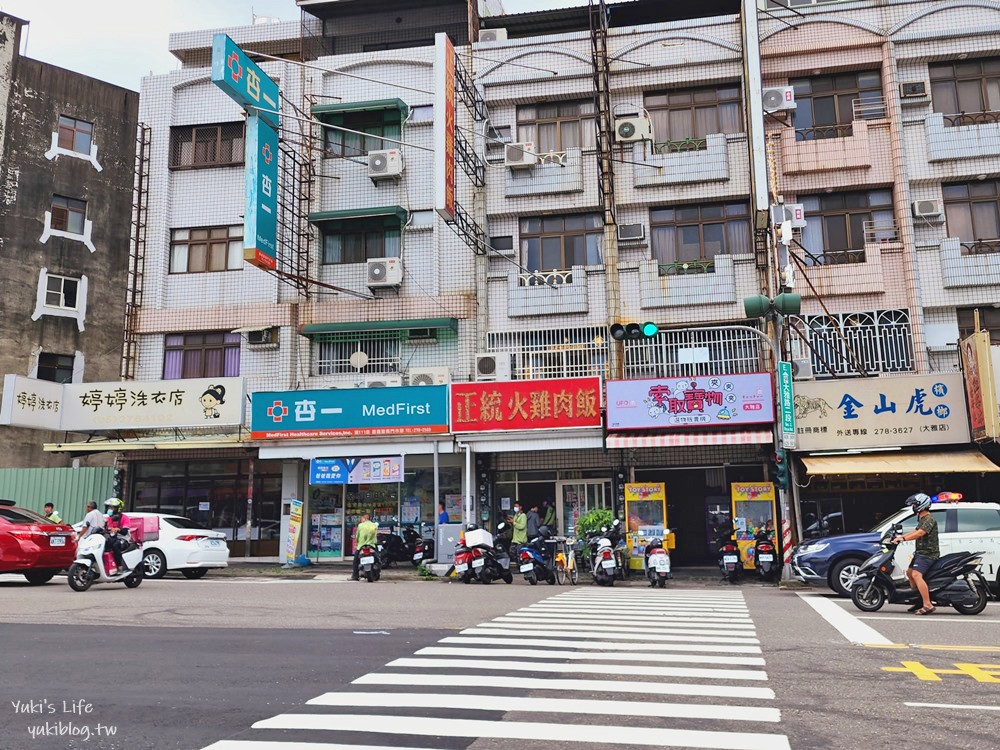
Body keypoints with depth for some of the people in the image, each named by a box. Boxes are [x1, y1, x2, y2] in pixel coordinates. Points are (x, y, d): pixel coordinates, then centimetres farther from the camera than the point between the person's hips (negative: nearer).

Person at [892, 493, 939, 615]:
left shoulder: (929, 519, -16)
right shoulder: (922, 519, 18)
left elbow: (920, 533, -28)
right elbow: (915, 531, 27)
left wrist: (903, 538, -31)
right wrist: (901, 536, 19)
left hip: (928, 553, -11)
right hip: (920, 552, 11)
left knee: (916, 575, -25)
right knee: (909, 572, 20)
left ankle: (928, 605, -29)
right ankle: (919, 601, 26)